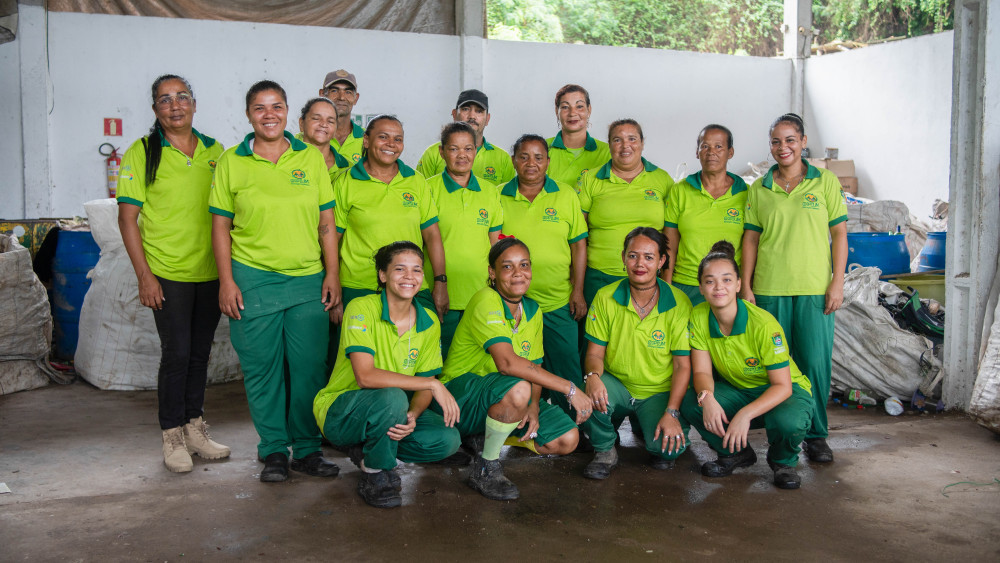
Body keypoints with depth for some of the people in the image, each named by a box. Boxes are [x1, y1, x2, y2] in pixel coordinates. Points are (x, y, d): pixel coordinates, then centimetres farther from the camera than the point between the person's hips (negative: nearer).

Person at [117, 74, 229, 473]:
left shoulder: (214, 151, 8)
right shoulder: (142, 153, -4)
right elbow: (127, 218, -5)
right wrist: (144, 276, -12)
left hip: (210, 272, 4)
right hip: (167, 273, -4)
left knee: (200, 352, 11)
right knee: (176, 353, -2)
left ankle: (194, 427, 24)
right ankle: (172, 437, 12)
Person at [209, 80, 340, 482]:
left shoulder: (311, 158, 8)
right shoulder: (231, 162, 4)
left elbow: (326, 222, 9)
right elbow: (221, 226, 5)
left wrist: (332, 274, 3)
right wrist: (226, 280, -3)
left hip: (308, 281, 1)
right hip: (253, 280, -1)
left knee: (309, 367, 4)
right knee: (262, 368, 4)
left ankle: (307, 448, 18)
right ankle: (273, 450, 18)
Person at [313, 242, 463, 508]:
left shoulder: (429, 323, -1)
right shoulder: (362, 309, -18)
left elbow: (423, 388, 0)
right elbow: (365, 376, -30)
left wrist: (412, 416, -24)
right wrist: (433, 385, -31)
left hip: (392, 413, 6)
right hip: (339, 413, -6)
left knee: (448, 439, -18)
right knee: (392, 397, -37)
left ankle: (368, 451, 3)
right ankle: (376, 476, -12)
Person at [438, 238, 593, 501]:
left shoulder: (532, 310, 5)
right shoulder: (485, 302, -21)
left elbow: (534, 366, 6)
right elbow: (508, 363, -34)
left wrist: (533, 408, -15)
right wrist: (569, 388, -33)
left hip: (504, 397, 8)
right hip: (460, 395, -8)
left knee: (567, 439, -6)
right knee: (518, 388, -38)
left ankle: (485, 438, 10)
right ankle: (485, 469, -17)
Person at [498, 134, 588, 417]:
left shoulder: (566, 195, 4)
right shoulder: (499, 198, 3)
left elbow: (579, 245, 5)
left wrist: (578, 292, -1)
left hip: (559, 301, 0)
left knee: (566, 367, 3)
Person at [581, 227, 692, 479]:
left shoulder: (679, 303, -10)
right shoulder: (605, 298, -5)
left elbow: (682, 365, -8)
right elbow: (595, 352, -2)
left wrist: (672, 412, -19)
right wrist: (593, 375, -26)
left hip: (659, 392, -1)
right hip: (616, 386, 1)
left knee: (669, 446, -27)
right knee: (590, 392, -33)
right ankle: (605, 451, -2)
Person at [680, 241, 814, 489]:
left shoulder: (764, 325, -27)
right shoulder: (698, 317, -12)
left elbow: (782, 386, -25)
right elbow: (702, 371, -11)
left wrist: (746, 414, -40)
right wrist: (707, 397, -35)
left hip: (784, 390, -4)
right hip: (736, 390, 4)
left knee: (788, 422, -38)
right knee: (690, 403, -24)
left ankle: (783, 461, 1)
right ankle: (736, 454, 5)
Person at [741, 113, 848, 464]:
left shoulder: (825, 181, 4)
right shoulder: (758, 189, 8)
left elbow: (839, 234, 3)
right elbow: (750, 239, 9)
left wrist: (837, 282, -4)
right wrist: (745, 287, 4)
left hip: (815, 289, -1)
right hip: (769, 289, 1)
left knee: (815, 362, -1)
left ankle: (816, 435, 13)